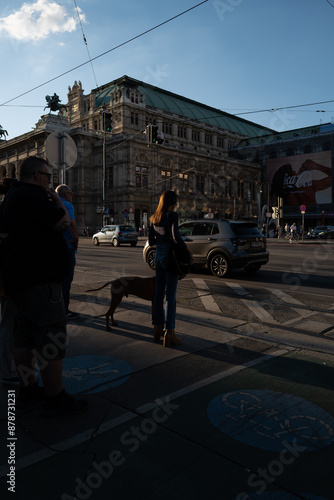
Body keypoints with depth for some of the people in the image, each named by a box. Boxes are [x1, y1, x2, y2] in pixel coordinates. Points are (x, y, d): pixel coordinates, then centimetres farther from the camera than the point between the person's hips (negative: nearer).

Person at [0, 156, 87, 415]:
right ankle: (55, 398, 3)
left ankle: (27, 389, 27)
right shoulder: (32, 195, -16)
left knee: (25, 336, 16)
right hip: (38, 280, -11)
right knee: (53, 338, -5)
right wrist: (57, 200, -3)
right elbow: (63, 222, -17)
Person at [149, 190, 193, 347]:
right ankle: (169, 333, -1)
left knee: (159, 293, 13)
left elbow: (151, 241, 11)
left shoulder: (154, 218, 11)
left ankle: (158, 328, 21)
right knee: (170, 295, -4)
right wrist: (187, 250, -11)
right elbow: (176, 236, -24)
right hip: (170, 255, -7)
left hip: (158, 255, 7)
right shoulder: (172, 215, -11)